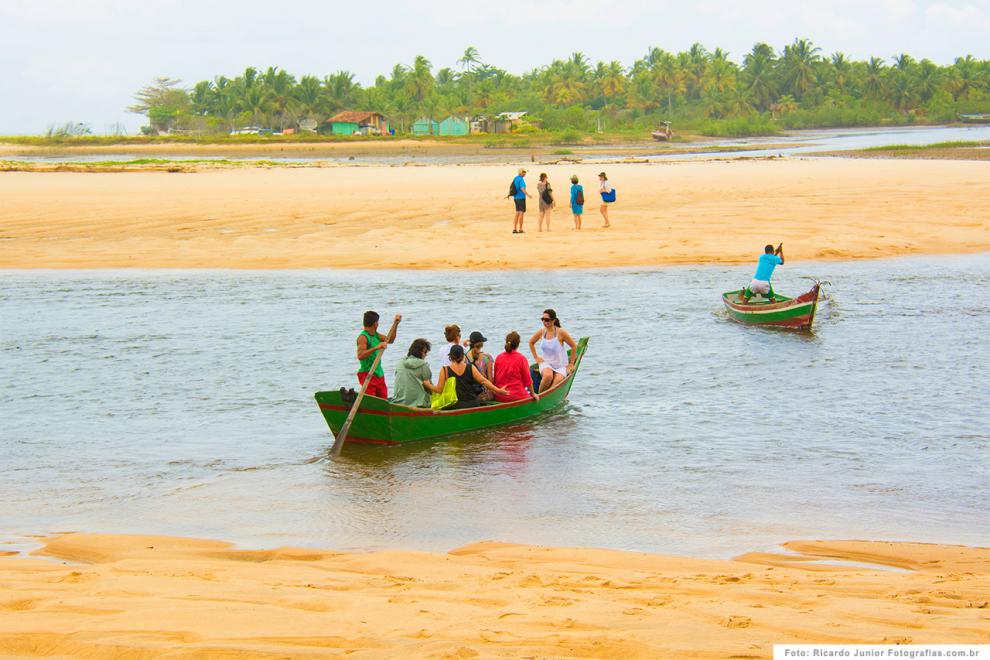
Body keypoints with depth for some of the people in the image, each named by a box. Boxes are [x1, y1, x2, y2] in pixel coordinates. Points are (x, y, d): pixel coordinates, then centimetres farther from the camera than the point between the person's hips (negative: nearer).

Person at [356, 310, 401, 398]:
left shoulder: (376, 335, 13)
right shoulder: (363, 337, -15)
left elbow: (389, 340, 26)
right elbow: (360, 356, -27)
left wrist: (395, 324, 18)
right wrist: (376, 347, -33)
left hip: (379, 373, 9)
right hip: (367, 374, -9)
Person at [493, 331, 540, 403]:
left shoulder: (499, 357, 2)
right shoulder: (521, 358, -8)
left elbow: (495, 378, 10)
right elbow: (527, 380, -1)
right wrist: (533, 394, 13)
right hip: (517, 396, -5)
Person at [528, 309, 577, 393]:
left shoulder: (560, 332, -12)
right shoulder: (541, 332, -1)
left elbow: (574, 346, -3)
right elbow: (531, 342, 19)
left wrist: (571, 364, 0)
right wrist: (536, 357, 12)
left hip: (560, 365, -1)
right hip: (545, 363, 1)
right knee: (548, 376, -33)